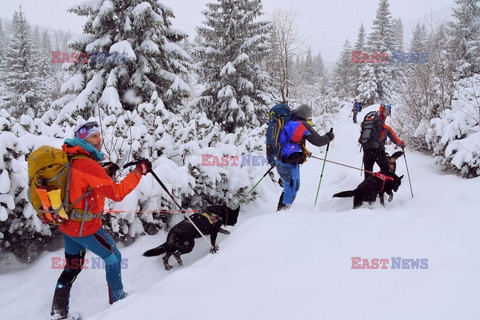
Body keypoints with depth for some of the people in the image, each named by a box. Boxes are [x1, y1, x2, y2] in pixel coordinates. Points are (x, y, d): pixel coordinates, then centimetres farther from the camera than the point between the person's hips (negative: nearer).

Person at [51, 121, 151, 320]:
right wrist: (138, 172, -23)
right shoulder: (87, 165, -23)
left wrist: (105, 173, 12)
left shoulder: (69, 159, 5)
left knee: (72, 268, 19)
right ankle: (117, 299, 27)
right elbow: (116, 193, -27)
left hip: (68, 224, 9)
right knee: (113, 257, 12)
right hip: (86, 227, -8)